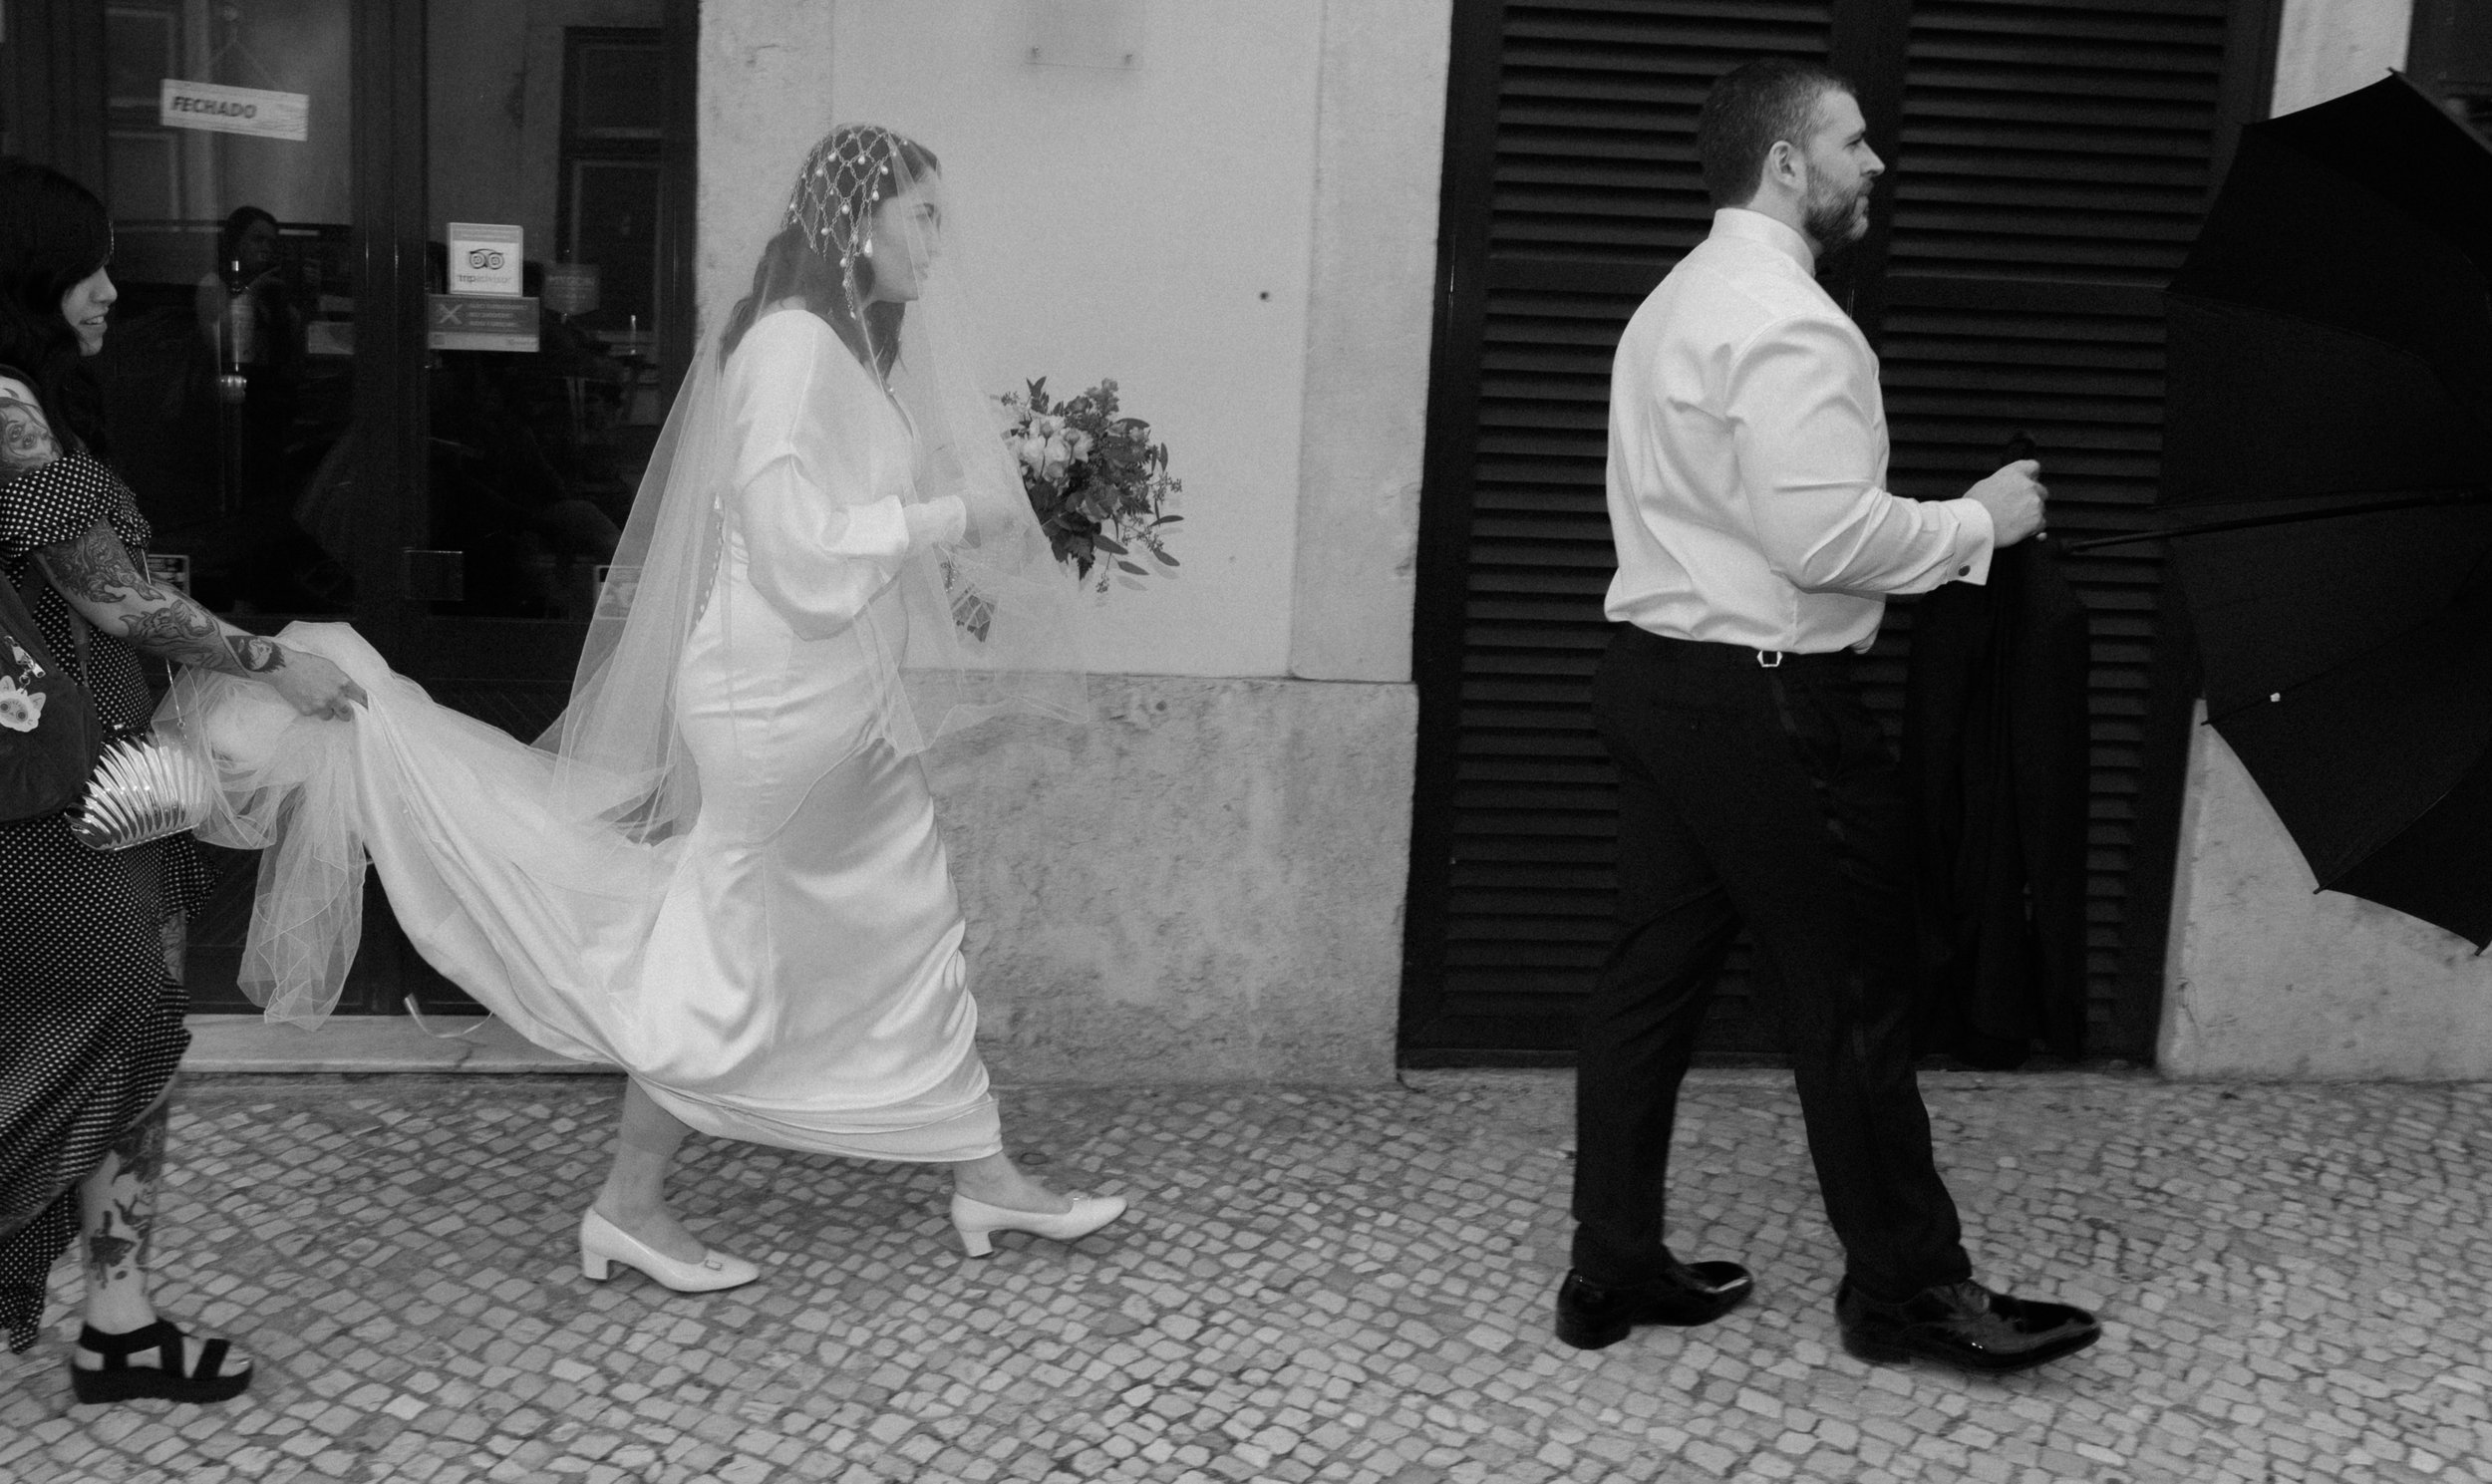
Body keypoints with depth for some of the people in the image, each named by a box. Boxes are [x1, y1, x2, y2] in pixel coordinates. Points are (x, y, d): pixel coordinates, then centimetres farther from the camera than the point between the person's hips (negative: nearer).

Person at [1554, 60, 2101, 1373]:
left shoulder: (1677, 303, 16)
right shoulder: (1789, 323, -16)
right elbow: (1828, 537, -24)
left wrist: (1943, 527, 20)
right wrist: (1979, 521, -9)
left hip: (1653, 672, 10)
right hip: (1765, 700, -10)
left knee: (1651, 978, 13)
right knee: (1849, 1001, 2)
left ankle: (1612, 1268, 20)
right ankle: (1906, 1287, 15)